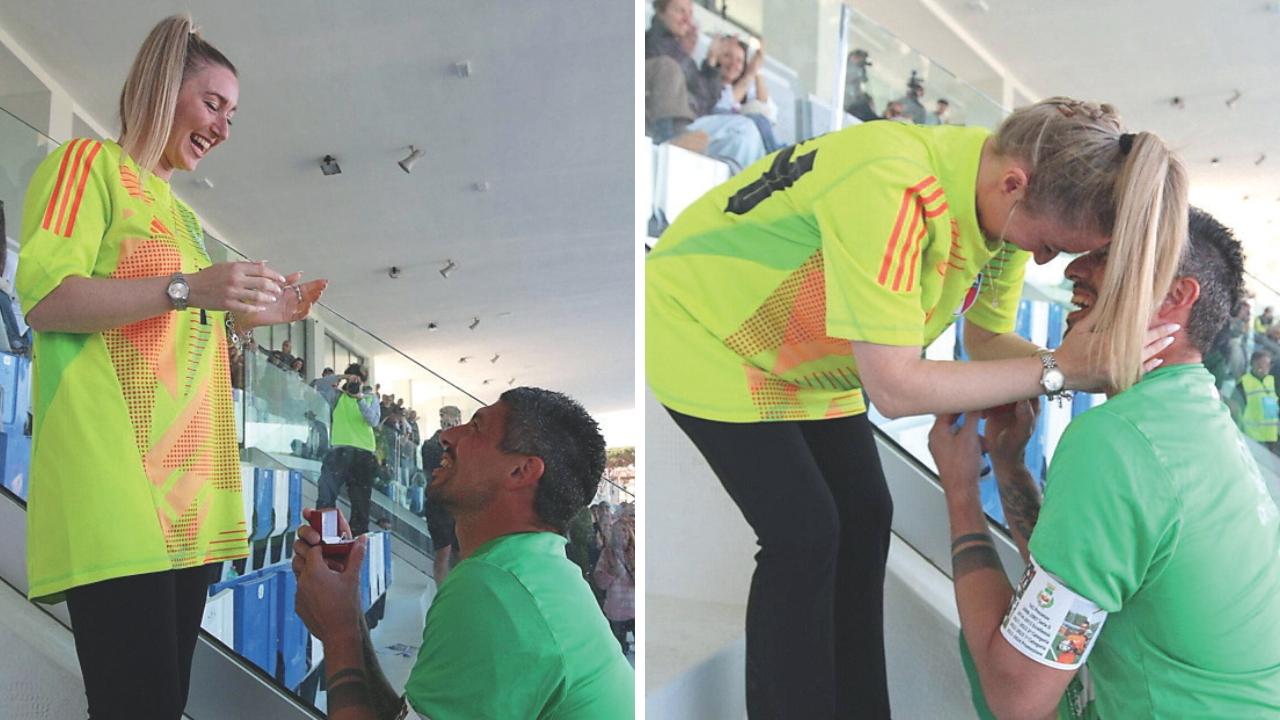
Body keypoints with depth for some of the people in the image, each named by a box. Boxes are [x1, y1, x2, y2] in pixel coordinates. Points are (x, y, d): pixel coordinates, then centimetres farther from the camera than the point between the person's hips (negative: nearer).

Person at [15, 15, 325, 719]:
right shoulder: (90, 163, 3)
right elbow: (45, 298, -9)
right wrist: (186, 288, -18)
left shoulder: (182, 213, 26)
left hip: (190, 489, 8)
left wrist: (254, 313, 19)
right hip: (115, 480, -8)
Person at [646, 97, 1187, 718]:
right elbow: (894, 387, -36)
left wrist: (1097, 366, -18)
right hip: (702, 332, -7)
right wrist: (1056, 370, -32)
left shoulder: (1005, 204, -13)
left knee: (864, 521, 5)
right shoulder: (891, 191, -39)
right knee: (804, 536, -10)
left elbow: (987, 339, -2)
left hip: (803, 354, 8)